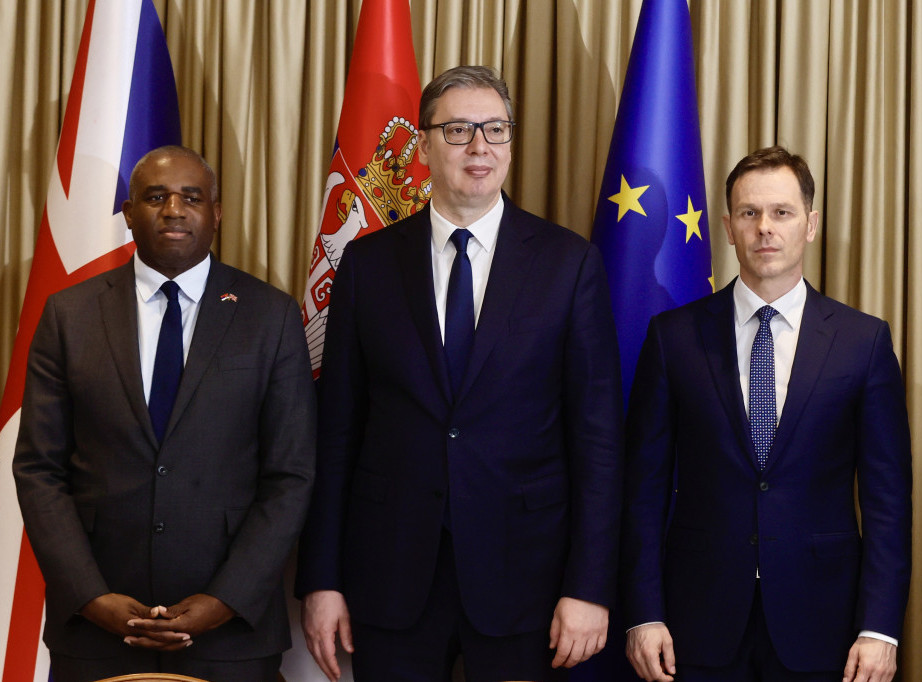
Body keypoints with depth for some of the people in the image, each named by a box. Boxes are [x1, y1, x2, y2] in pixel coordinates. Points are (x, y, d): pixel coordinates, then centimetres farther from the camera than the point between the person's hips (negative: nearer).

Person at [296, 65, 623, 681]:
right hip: (391, 575, 1)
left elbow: (597, 434, -2)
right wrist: (322, 580, 1)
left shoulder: (570, 262, 0)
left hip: (523, 573, -1)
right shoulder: (369, 262, 4)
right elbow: (339, 428, 4)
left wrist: (589, 587, -8)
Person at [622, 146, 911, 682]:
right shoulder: (674, 336, 2)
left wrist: (880, 628, -7)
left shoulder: (865, 340, 2)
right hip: (700, 626, 0)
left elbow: (887, 495, 0)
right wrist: (644, 615, -4)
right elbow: (646, 486, 2)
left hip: (819, 626, 0)